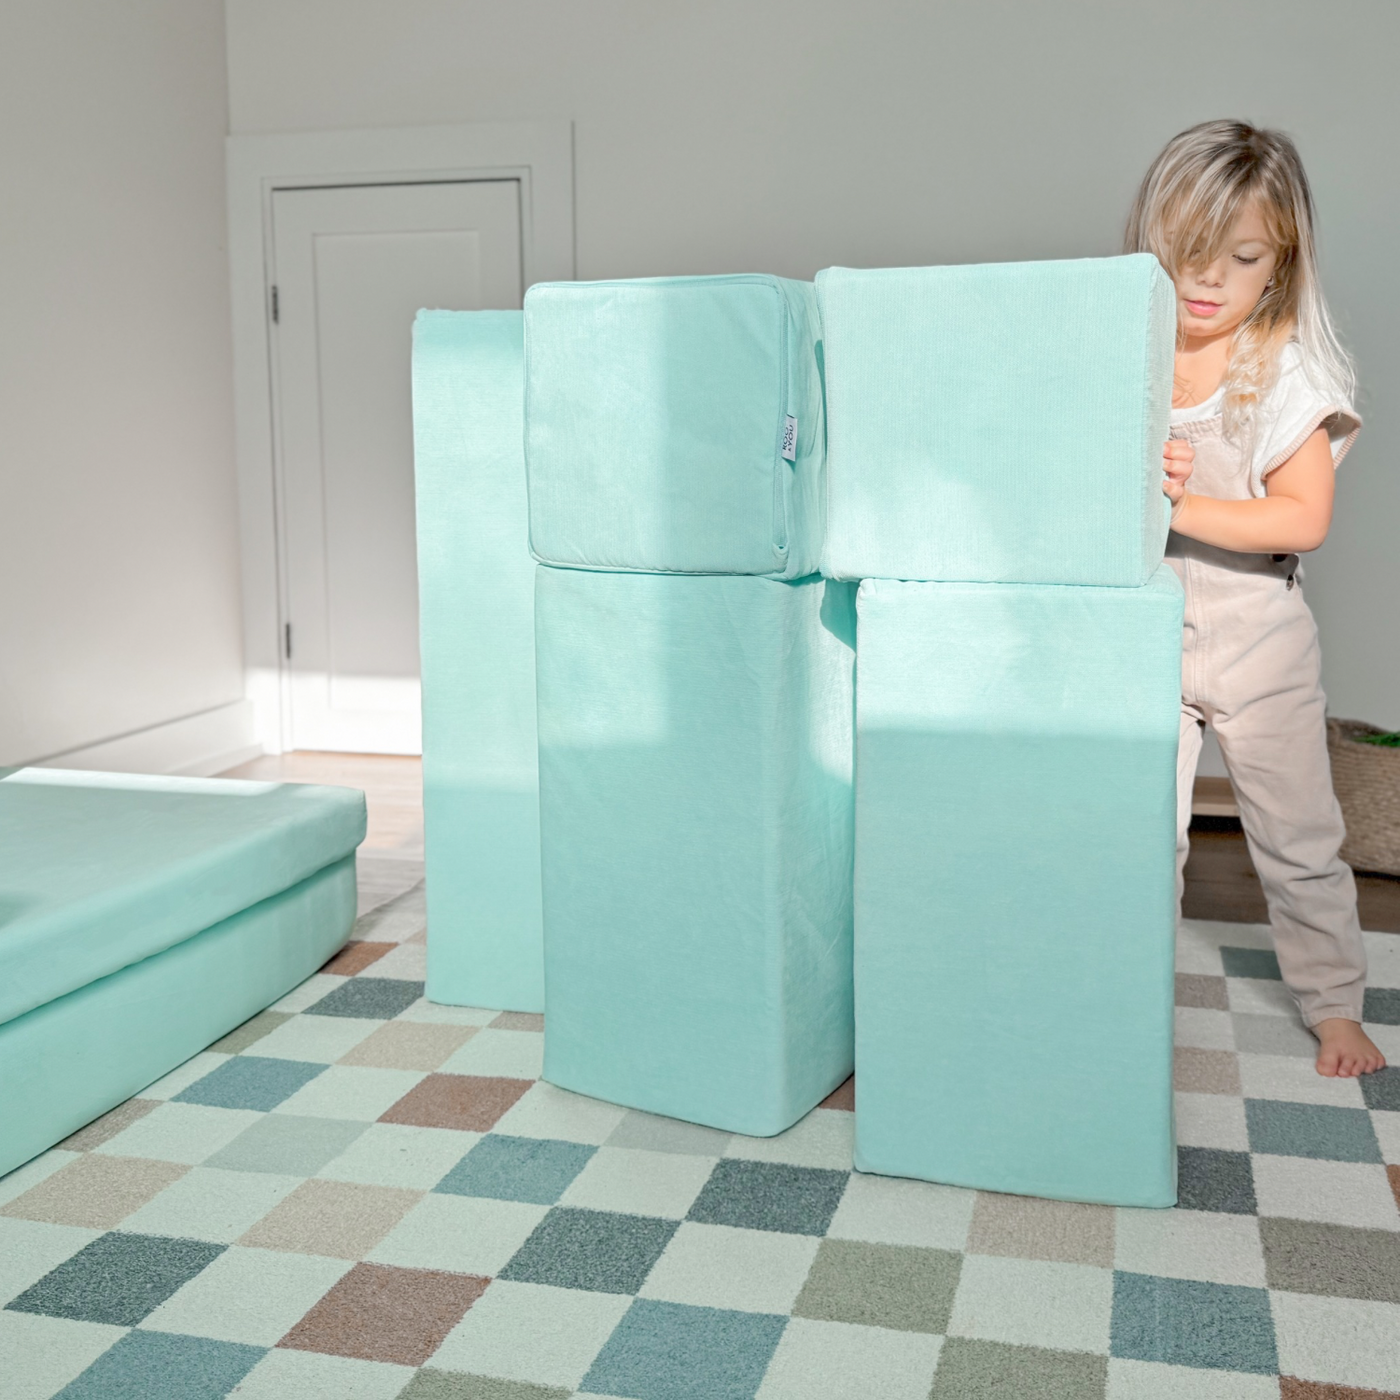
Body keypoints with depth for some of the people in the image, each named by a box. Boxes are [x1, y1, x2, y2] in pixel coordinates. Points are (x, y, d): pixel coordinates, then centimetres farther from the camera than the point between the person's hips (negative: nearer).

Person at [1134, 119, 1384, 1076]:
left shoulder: (1290, 370, -11)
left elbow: (1303, 519, -19)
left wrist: (1178, 507, -25)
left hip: (1258, 637, -1)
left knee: (1299, 838, 12)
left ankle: (1334, 1001, 30)